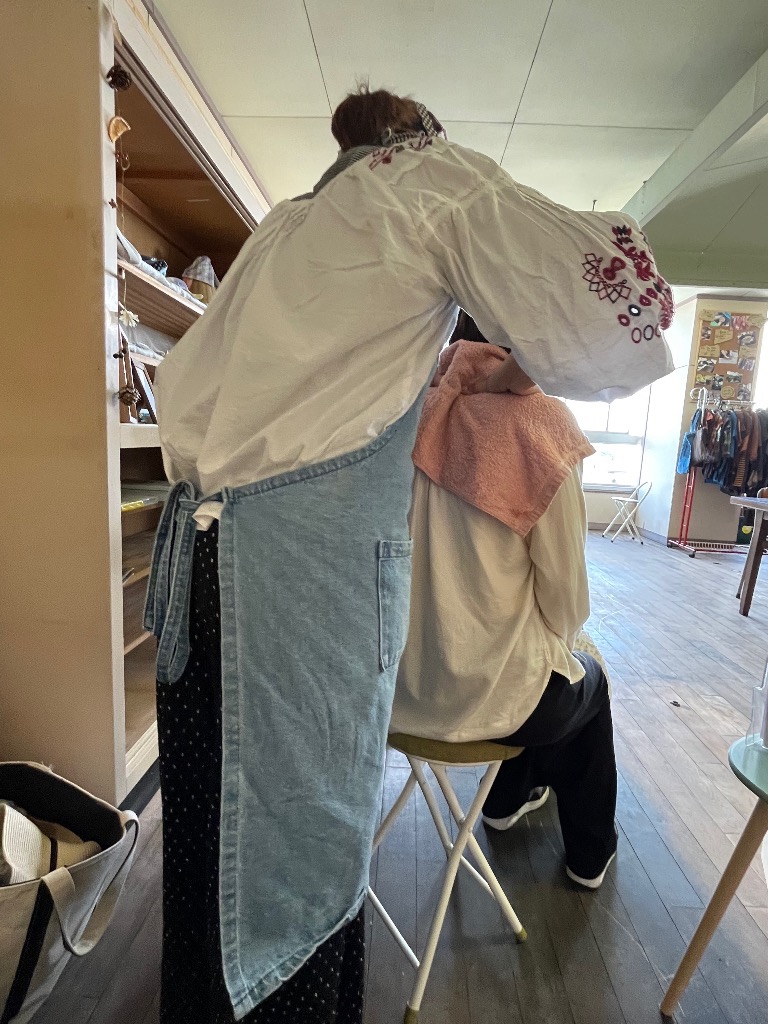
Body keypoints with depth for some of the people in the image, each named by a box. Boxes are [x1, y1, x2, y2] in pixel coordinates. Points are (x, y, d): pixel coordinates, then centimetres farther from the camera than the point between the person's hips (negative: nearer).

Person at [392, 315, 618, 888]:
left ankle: (509, 798, 57)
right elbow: (566, 584, -11)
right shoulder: (539, 427, -16)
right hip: (486, 693, -4)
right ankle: (590, 852, 50)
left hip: (398, 678, 5)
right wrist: (559, 641, 9)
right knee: (588, 682, 30)